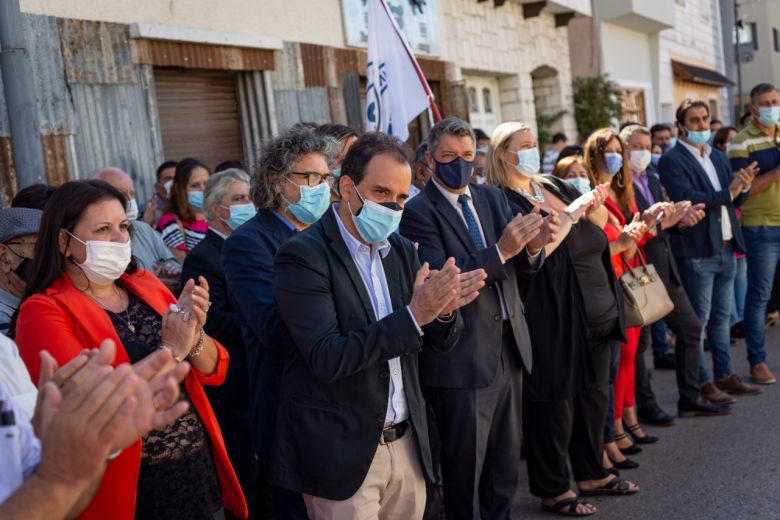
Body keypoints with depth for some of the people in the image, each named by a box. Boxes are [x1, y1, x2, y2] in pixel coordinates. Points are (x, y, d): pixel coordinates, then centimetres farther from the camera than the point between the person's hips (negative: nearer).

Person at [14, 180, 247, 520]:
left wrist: (194, 334, -16)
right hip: (133, 489, -5)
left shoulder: (145, 284, 4)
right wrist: (170, 351, -24)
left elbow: (215, 371, 2)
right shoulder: (44, 311, -11)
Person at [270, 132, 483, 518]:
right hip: (340, 453, -6)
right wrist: (412, 315, -27)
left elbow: (438, 343, 8)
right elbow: (326, 359, -21)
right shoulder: (303, 255, -13)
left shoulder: (401, 250, 6)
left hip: (406, 443, 6)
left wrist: (444, 310, -14)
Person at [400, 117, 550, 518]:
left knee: (507, 462, 17)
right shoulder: (418, 212, -10)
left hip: (509, 346, 6)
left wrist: (532, 247, -15)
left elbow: (524, 267, 7)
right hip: (462, 357, -6)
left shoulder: (493, 197, 10)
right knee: (464, 468, 7)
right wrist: (501, 251, -29)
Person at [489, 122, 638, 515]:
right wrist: (572, 213, -18)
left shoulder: (554, 186, 11)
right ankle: (553, 490, 17)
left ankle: (591, 474, 34)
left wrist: (595, 204, -4)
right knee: (555, 401, 2)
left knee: (594, 394, 17)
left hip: (594, 312, 8)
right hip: (553, 319, -8)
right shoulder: (503, 200, -13)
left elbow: (600, 224, 17)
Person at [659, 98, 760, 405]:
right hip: (697, 251, -7)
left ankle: (724, 376, 24)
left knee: (722, 317, 15)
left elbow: (734, 201, 14)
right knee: (698, 321, -1)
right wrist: (727, 192, -20)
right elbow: (688, 199, -21)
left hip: (726, 249, 8)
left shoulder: (718, 157, 15)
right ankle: (701, 383, 7)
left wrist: (744, 187, -6)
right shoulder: (672, 161, -9)